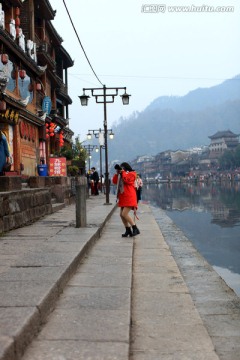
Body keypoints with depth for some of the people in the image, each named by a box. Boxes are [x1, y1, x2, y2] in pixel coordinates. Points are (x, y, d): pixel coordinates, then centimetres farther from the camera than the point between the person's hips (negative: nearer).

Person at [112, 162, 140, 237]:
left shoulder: (132, 174, -1)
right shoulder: (121, 175, 20)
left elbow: (127, 179, -18)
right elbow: (114, 181, 12)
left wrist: (122, 172, -10)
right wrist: (117, 173, 1)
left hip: (129, 198, -9)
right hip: (123, 198, 9)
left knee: (125, 214, -18)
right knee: (121, 215, 6)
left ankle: (135, 229, -12)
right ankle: (128, 230, 17)